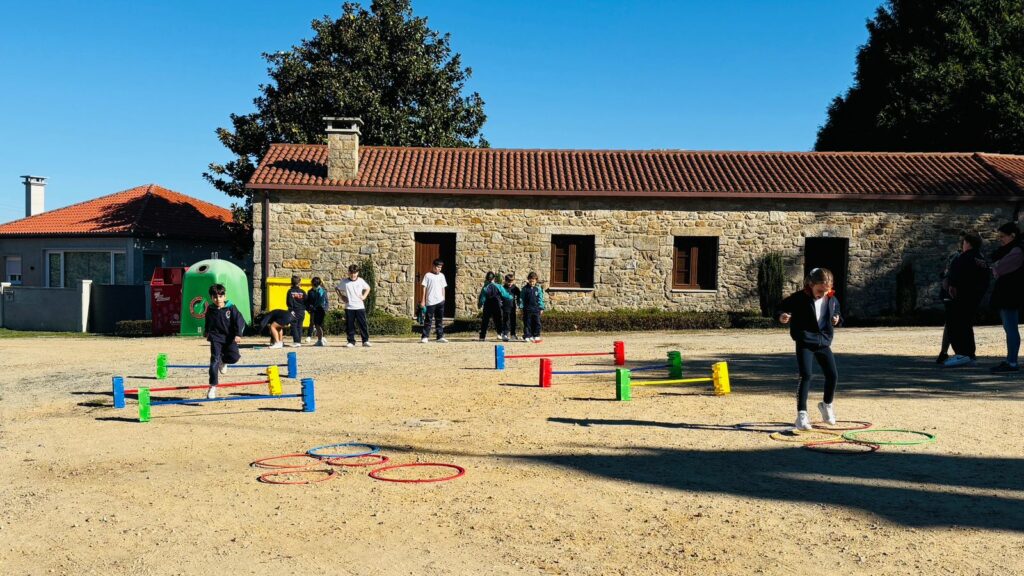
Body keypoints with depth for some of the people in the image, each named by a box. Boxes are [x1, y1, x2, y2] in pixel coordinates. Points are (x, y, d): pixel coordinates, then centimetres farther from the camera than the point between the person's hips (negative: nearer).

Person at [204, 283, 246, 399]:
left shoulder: (231, 308, -3)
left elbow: (240, 321, -8)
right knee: (214, 360, -10)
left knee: (234, 357, -18)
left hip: (229, 338, -1)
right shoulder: (210, 310, 5)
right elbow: (207, 324, 24)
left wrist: (238, 334, -18)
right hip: (216, 338, 1)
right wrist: (207, 333, 24)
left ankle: (223, 361, 20)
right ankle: (213, 386, -3)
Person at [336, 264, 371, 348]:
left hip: (360, 306, 0)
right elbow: (337, 289, 15)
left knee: (363, 324, -2)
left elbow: (368, 288, 18)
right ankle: (351, 341, 10)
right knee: (349, 325, 2)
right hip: (349, 307, 0)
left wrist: (364, 296, 4)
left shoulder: (361, 281, 3)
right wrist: (342, 297, 3)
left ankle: (365, 341, 5)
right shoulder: (344, 282, 2)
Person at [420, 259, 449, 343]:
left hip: (440, 301, 4)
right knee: (428, 320, -2)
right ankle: (425, 337, 0)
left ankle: (440, 337, 10)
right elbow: (424, 288, -1)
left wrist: (443, 299, 11)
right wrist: (423, 301, -5)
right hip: (430, 301, -4)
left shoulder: (441, 276, 13)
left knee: (439, 320, 7)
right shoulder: (428, 275, 0)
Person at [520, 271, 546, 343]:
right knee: (527, 323, 2)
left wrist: (541, 308, 4)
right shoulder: (524, 288, 2)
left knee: (537, 323, 1)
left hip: (536, 308, 1)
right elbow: (521, 298, 4)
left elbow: (541, 298, 7)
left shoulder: (538, 288, 4)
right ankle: (527, 336, 8)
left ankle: (536, 336, 9)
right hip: (527, 309, -1)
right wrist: (521, 307, -3)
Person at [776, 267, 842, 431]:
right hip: (805, 343, -5)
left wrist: (836, 320, -3)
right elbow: (781, 308, -8)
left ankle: (827, 405, 36)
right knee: (806, 376, -14)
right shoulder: (799, 298, -13)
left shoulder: (832, 300, 3)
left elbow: (836, 313, 20)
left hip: (824, 342, 5)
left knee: (833, 375, 8)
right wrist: (781, 316, -30)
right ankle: (801, 414, -9)